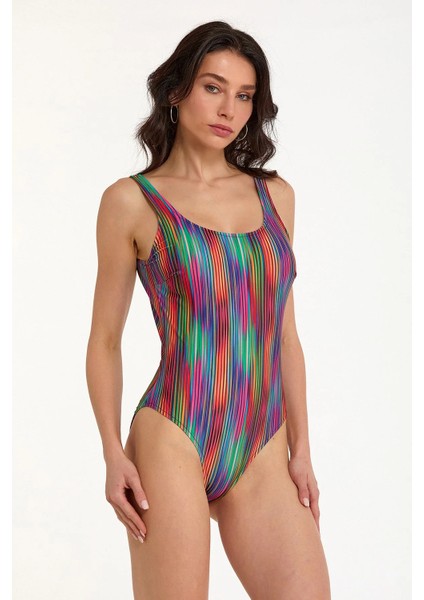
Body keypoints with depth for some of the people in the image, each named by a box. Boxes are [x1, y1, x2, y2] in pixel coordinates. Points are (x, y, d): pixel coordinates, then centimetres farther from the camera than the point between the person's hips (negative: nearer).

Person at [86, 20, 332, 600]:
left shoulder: (276, 195, 12)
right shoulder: (132, 200, 1)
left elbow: (284, 334, 15)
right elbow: (105, 338, 3)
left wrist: (300, 450, 11)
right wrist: (114, 452, -6)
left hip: (264, 459, 4)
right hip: (173, 444, -4)